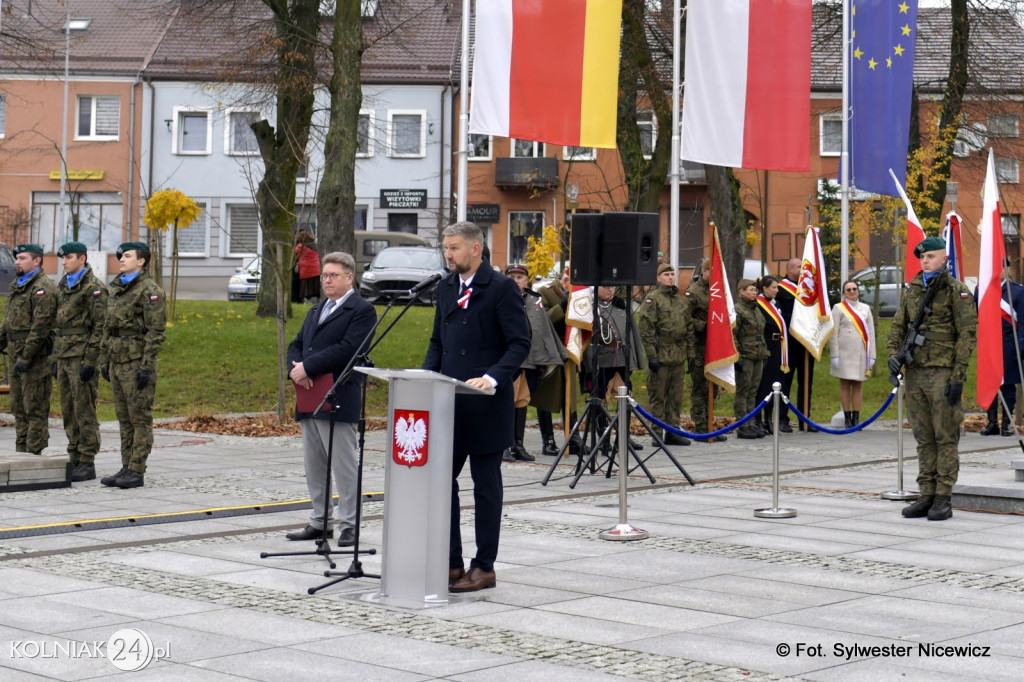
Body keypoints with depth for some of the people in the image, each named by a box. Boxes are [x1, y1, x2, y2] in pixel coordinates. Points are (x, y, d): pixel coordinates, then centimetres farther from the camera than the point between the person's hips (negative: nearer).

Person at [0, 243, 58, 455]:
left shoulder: (43, 288, -12)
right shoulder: (17, 286, 19)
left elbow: (41, 326, -20)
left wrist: (26, 357, -22)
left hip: (36, 359, -10)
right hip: (17, 357, 10)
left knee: (34, 408, -6)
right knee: (18, 408, 13)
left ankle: (35, 452, -4)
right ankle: (21, 451, 19)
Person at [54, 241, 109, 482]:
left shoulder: (94, 288, -10)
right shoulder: (63, 286, 17)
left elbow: (100, 327, -14)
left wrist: (90, 361, -18)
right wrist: (56, 358, 18)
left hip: (82, 356, -9)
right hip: (64, 355, 9)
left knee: (84, 410, -6)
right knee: (68, 411, 10)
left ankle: (87, 463, -3)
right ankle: (74, 459, 16)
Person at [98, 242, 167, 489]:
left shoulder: (150, 290, -9)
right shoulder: (116, 289, 16)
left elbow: (156, 331, -14)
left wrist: (146, 366, -18)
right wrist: (104, 360, 16)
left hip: (137, 363, -8)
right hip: (117, 363, 8)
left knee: (140, 419, -4)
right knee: (124, 419, 10)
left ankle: (137, 472, -3)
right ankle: (126, 469, 15)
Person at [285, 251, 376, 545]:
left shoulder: (362, 310, -6)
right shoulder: (316, 311, 21)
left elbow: (346, 349, -18)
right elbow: (296, 345, 18)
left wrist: (307, 367, -18)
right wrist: (295, 369, -5)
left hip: (338, 401, -9)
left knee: (344, 465, -4)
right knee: (313, 466, 13)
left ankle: (349, 525, 1)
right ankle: (319, 522, 21)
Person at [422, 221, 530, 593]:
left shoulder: (501, 288, -8)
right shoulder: (446, 287, 13)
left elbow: (520, 343, -12)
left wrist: (493, 378, -25)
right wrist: (427, 375, 2)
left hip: (486, 407, -7)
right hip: (449, 403, 7)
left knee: (486, 487, 2)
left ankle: (484, 567, 10)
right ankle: (451, 563, 16)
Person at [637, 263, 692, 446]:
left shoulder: (681, 300, 15)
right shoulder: (652, 298, -5)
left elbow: (689, 327, 19)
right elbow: (646, 328, -11)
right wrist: (651, 354, -16)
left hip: (679, 357, 6)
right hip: (660, 356, -6)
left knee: (676, 397, 10)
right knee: (657, 396, -1)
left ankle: (672, 432, 17)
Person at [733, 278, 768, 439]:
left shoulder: (756, 310, 18)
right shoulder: (737, 310, -10)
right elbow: (732, 334, -15)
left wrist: (764, 354, 22)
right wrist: (736, 356, -18)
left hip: (758, 357, 8)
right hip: (745, 357, -8)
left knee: (753, 391, 10)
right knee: (742, 392, -3)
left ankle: (752, 424, 15)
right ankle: (743, 427, -1)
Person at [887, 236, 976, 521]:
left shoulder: (957, 291, -3)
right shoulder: (912, 291, 15)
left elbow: (967, 334, -8)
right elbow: (898, 327, 19)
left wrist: (958, 376, -13)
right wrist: (894, 353, -1)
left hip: (942, 374, -6)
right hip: (914, 373, 6)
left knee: (945, 437, -3)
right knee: (924, 438, 10)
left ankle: (944, 498, 1)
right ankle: (927, 495, 15)